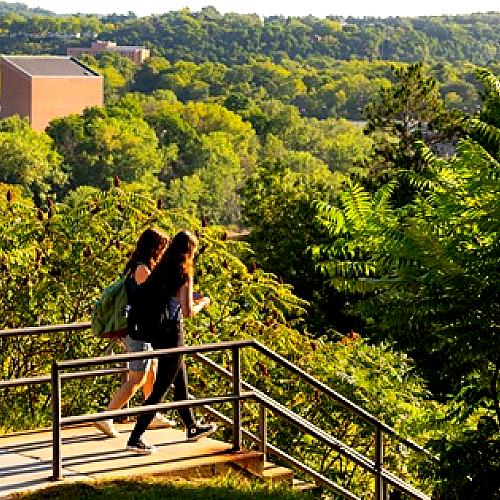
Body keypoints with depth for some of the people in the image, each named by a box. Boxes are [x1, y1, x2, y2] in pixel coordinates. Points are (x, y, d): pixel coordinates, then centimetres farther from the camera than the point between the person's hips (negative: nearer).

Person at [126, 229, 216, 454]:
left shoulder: (161, 270, 6)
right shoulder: (184, 274, -15)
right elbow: (188, 311, -17)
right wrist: (202, 303, 3)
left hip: (158, 334, 8)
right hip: (172, 334, -8)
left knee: (181, 383, 23)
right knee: (160, 389, -1)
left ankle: (192, 427, 38)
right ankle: (135, 439, -1)